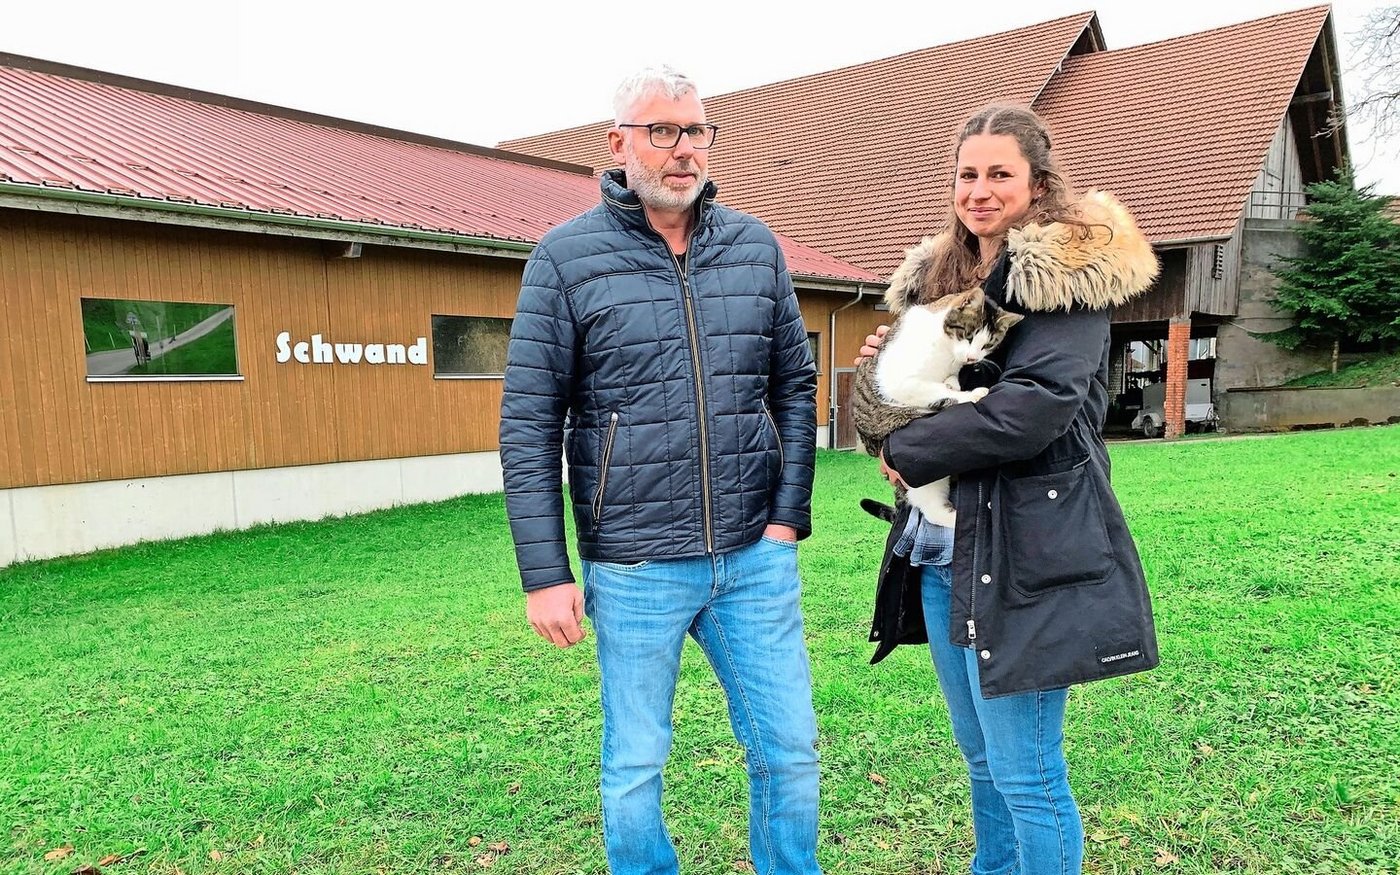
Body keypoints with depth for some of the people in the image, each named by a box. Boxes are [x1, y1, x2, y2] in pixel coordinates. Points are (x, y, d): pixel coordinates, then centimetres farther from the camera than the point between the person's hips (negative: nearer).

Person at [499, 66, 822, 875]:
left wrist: (790, 515, 1)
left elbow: (796, 386, 10)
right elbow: (529, 426, -6)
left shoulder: (756, 247, 5)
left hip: (757, 559, 3)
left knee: (790, 753, 12)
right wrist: (546, 574, -8)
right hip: (634, 570, -2)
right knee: (635, 768, 12)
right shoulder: (566, 258, -5)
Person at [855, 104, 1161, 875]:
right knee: (982, 757, 20)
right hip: (938, 545, 8)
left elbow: (1034, 408, -23)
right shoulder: (939, 275, 14)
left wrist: (908, 451, -13)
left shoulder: (1067, 272, -10)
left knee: (1026, 776, 2)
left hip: (1024, 552, -8)